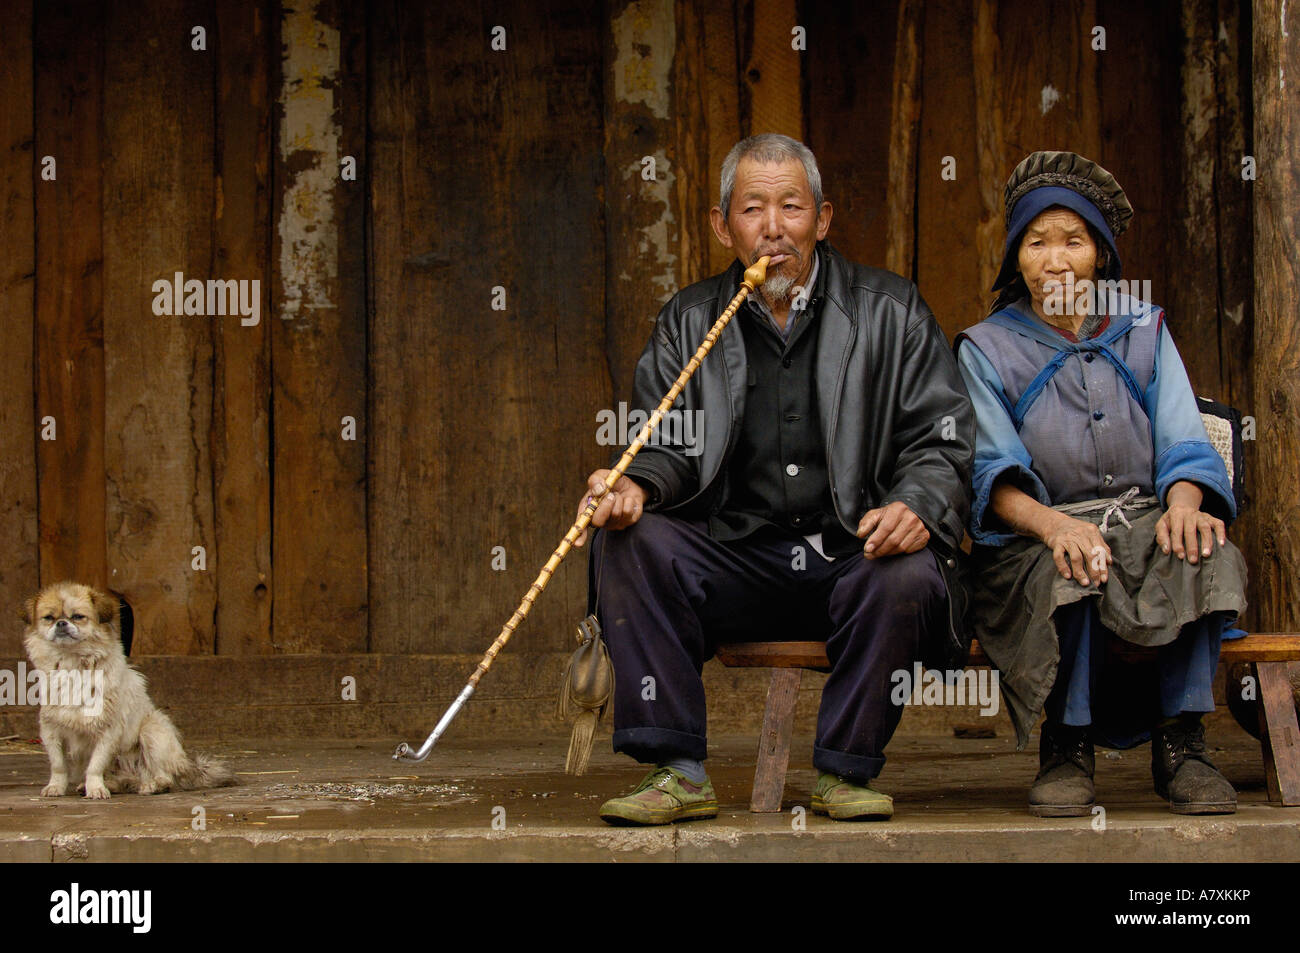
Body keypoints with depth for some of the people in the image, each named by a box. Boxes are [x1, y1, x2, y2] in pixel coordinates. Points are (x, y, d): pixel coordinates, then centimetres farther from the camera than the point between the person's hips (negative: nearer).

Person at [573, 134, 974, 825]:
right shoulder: (687, 323, 12)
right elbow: (668, 447, 8)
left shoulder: (891, 311, 7)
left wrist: (916, 506, -21)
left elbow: (944, 443, 1)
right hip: (737, 564, 2)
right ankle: (678, 773, -21)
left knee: (910, 578, -34)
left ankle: (844, 771, -14)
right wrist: (636, 485, -17)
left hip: (855, 556, -2)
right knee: (628, 541, -23)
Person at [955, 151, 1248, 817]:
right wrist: (1053, 524, -28)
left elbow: (1185, 445, 5)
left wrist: (1183, 502, -21)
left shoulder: (1143, 332, 17)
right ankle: (1067, 746, -20)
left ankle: (1179, 744, -23)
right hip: (1032, 541, -2)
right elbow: (993, 473, -5)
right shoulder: (987, 350, 9)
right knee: (1071, 570, -37)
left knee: (1202, 553, -33)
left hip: (1141, 522, 2)